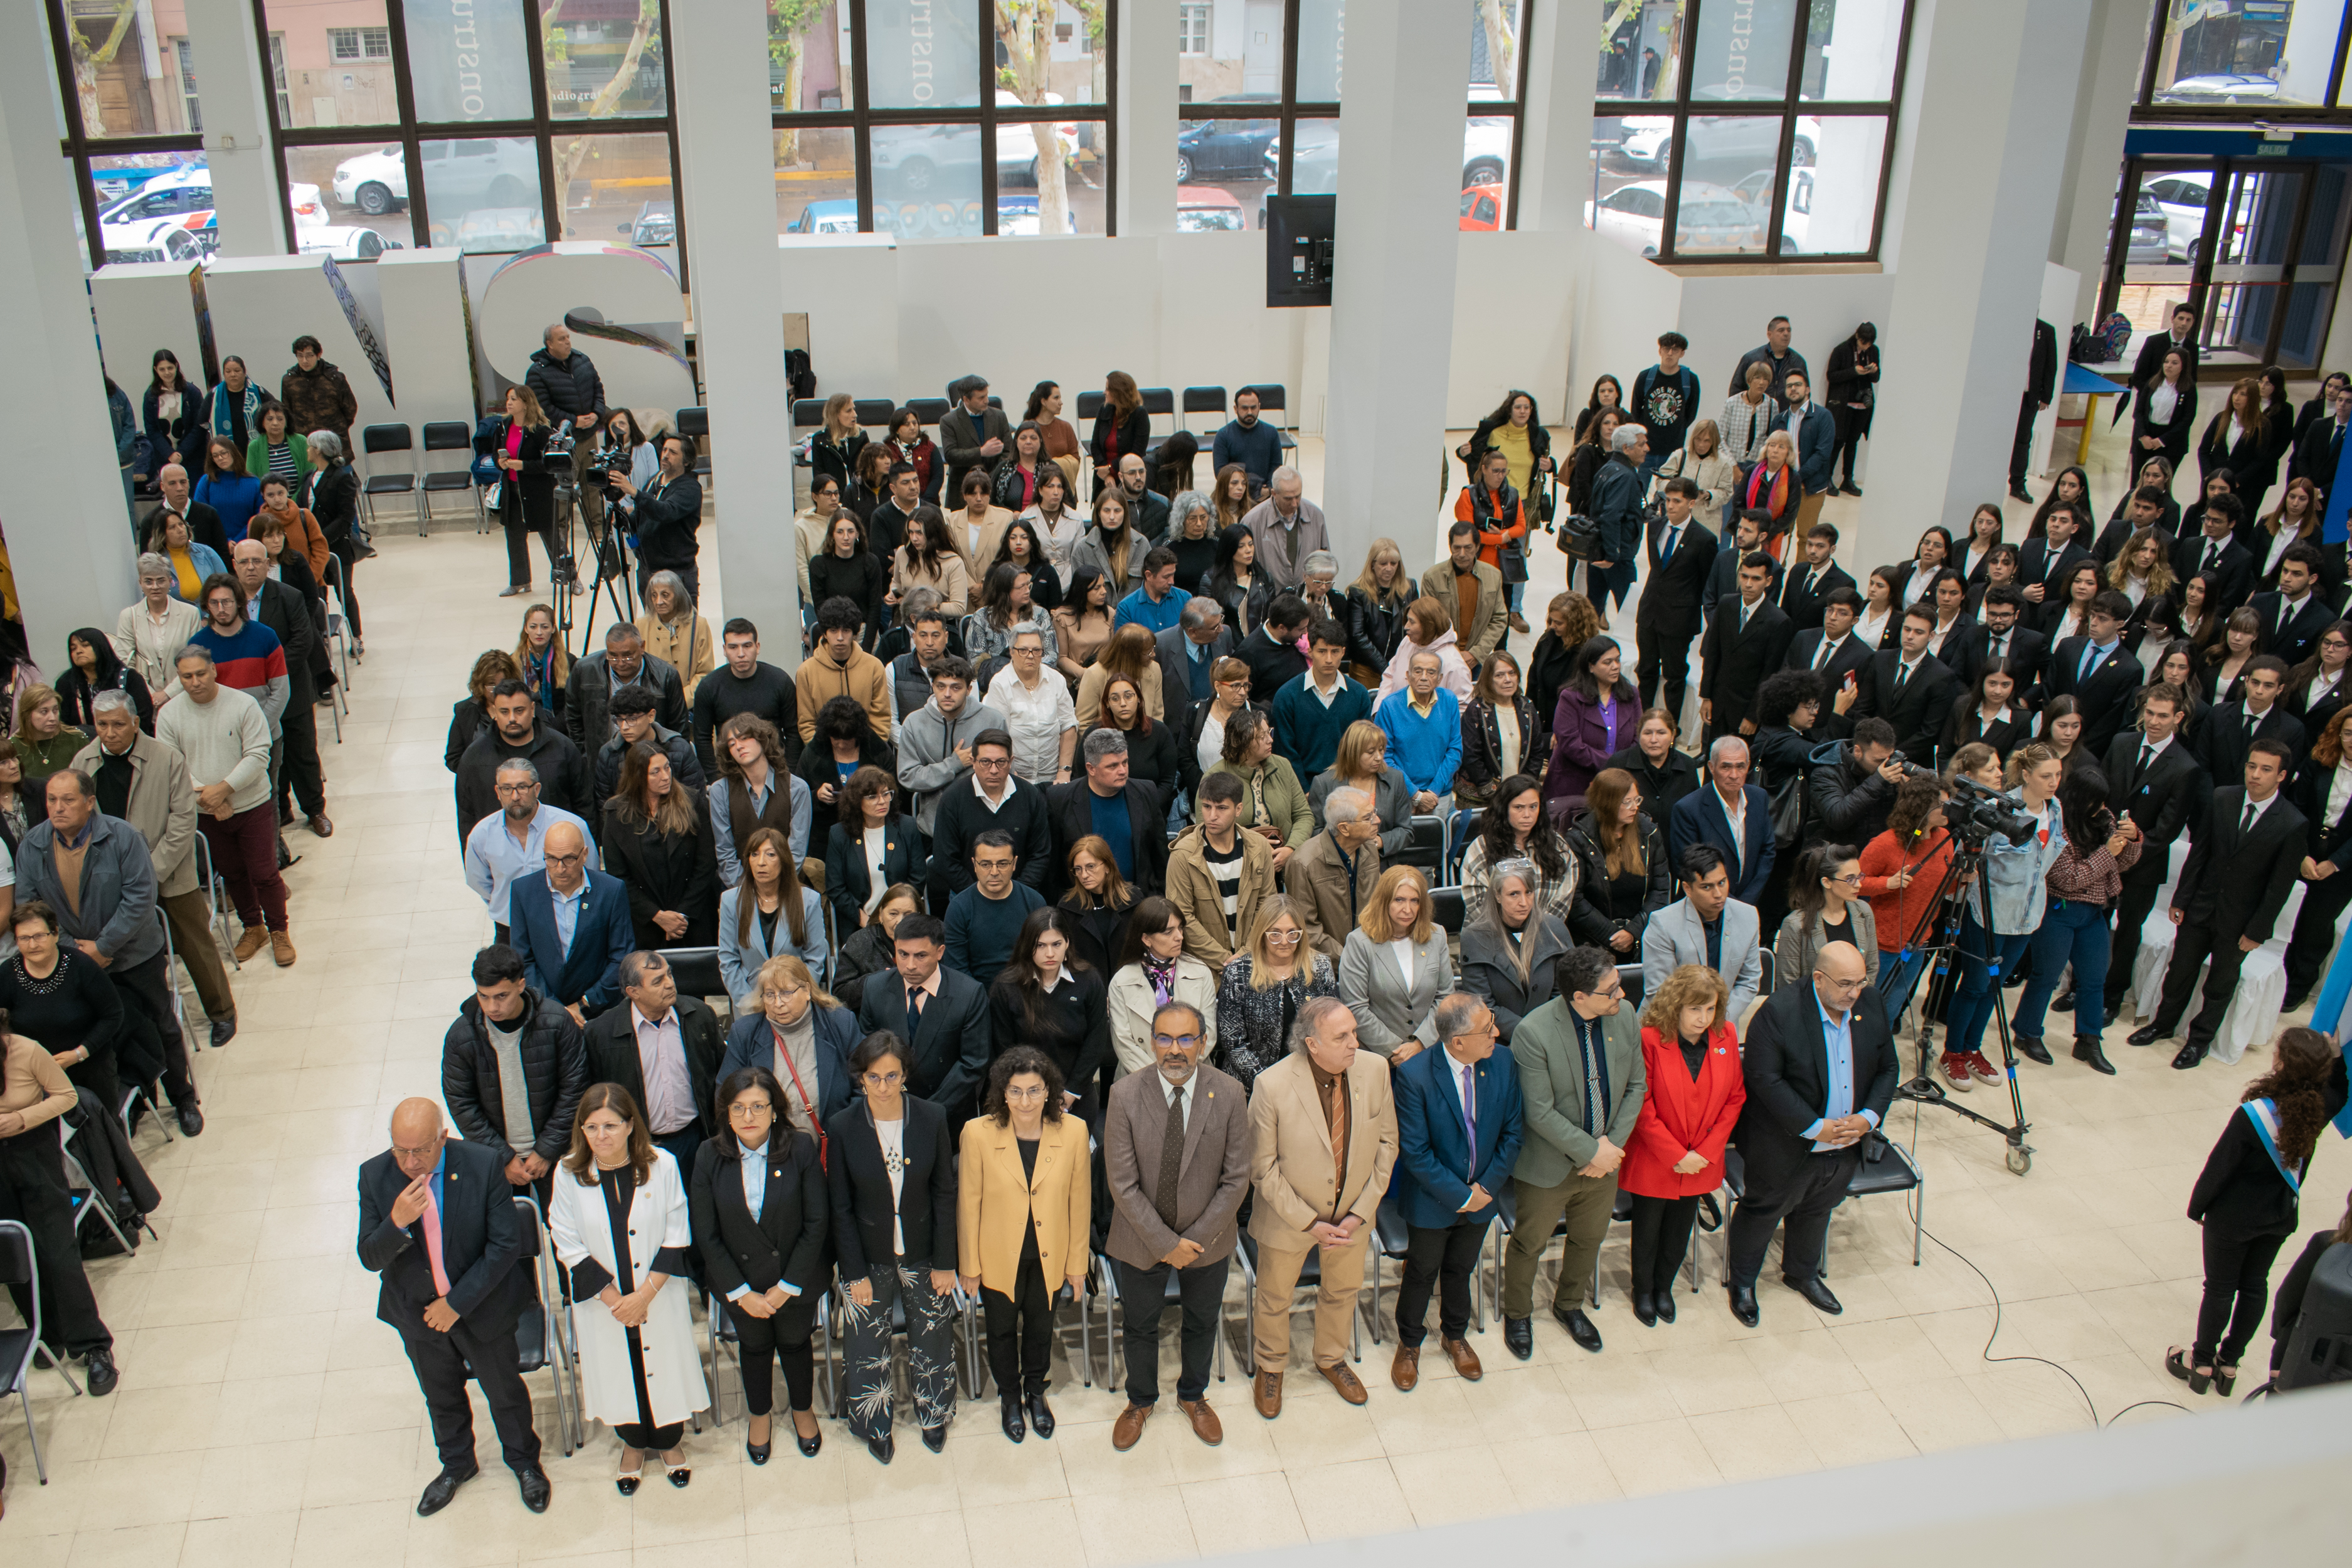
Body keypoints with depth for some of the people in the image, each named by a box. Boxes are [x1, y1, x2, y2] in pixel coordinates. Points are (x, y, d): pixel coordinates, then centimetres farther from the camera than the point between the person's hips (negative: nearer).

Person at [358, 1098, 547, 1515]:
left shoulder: (484, 1165, -25)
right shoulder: (375, 1176, -17)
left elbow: (505, 1244, -20)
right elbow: (370, 1258, -15)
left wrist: (457, 1303, -20)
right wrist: (397, 1222, -36)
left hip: (481, 1305, -2)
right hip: (417, 1312, 3)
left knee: (504, 1389, 18)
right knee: (441, 1395, 25)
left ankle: (524, 1460, 45)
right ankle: (456, 1464, 52)